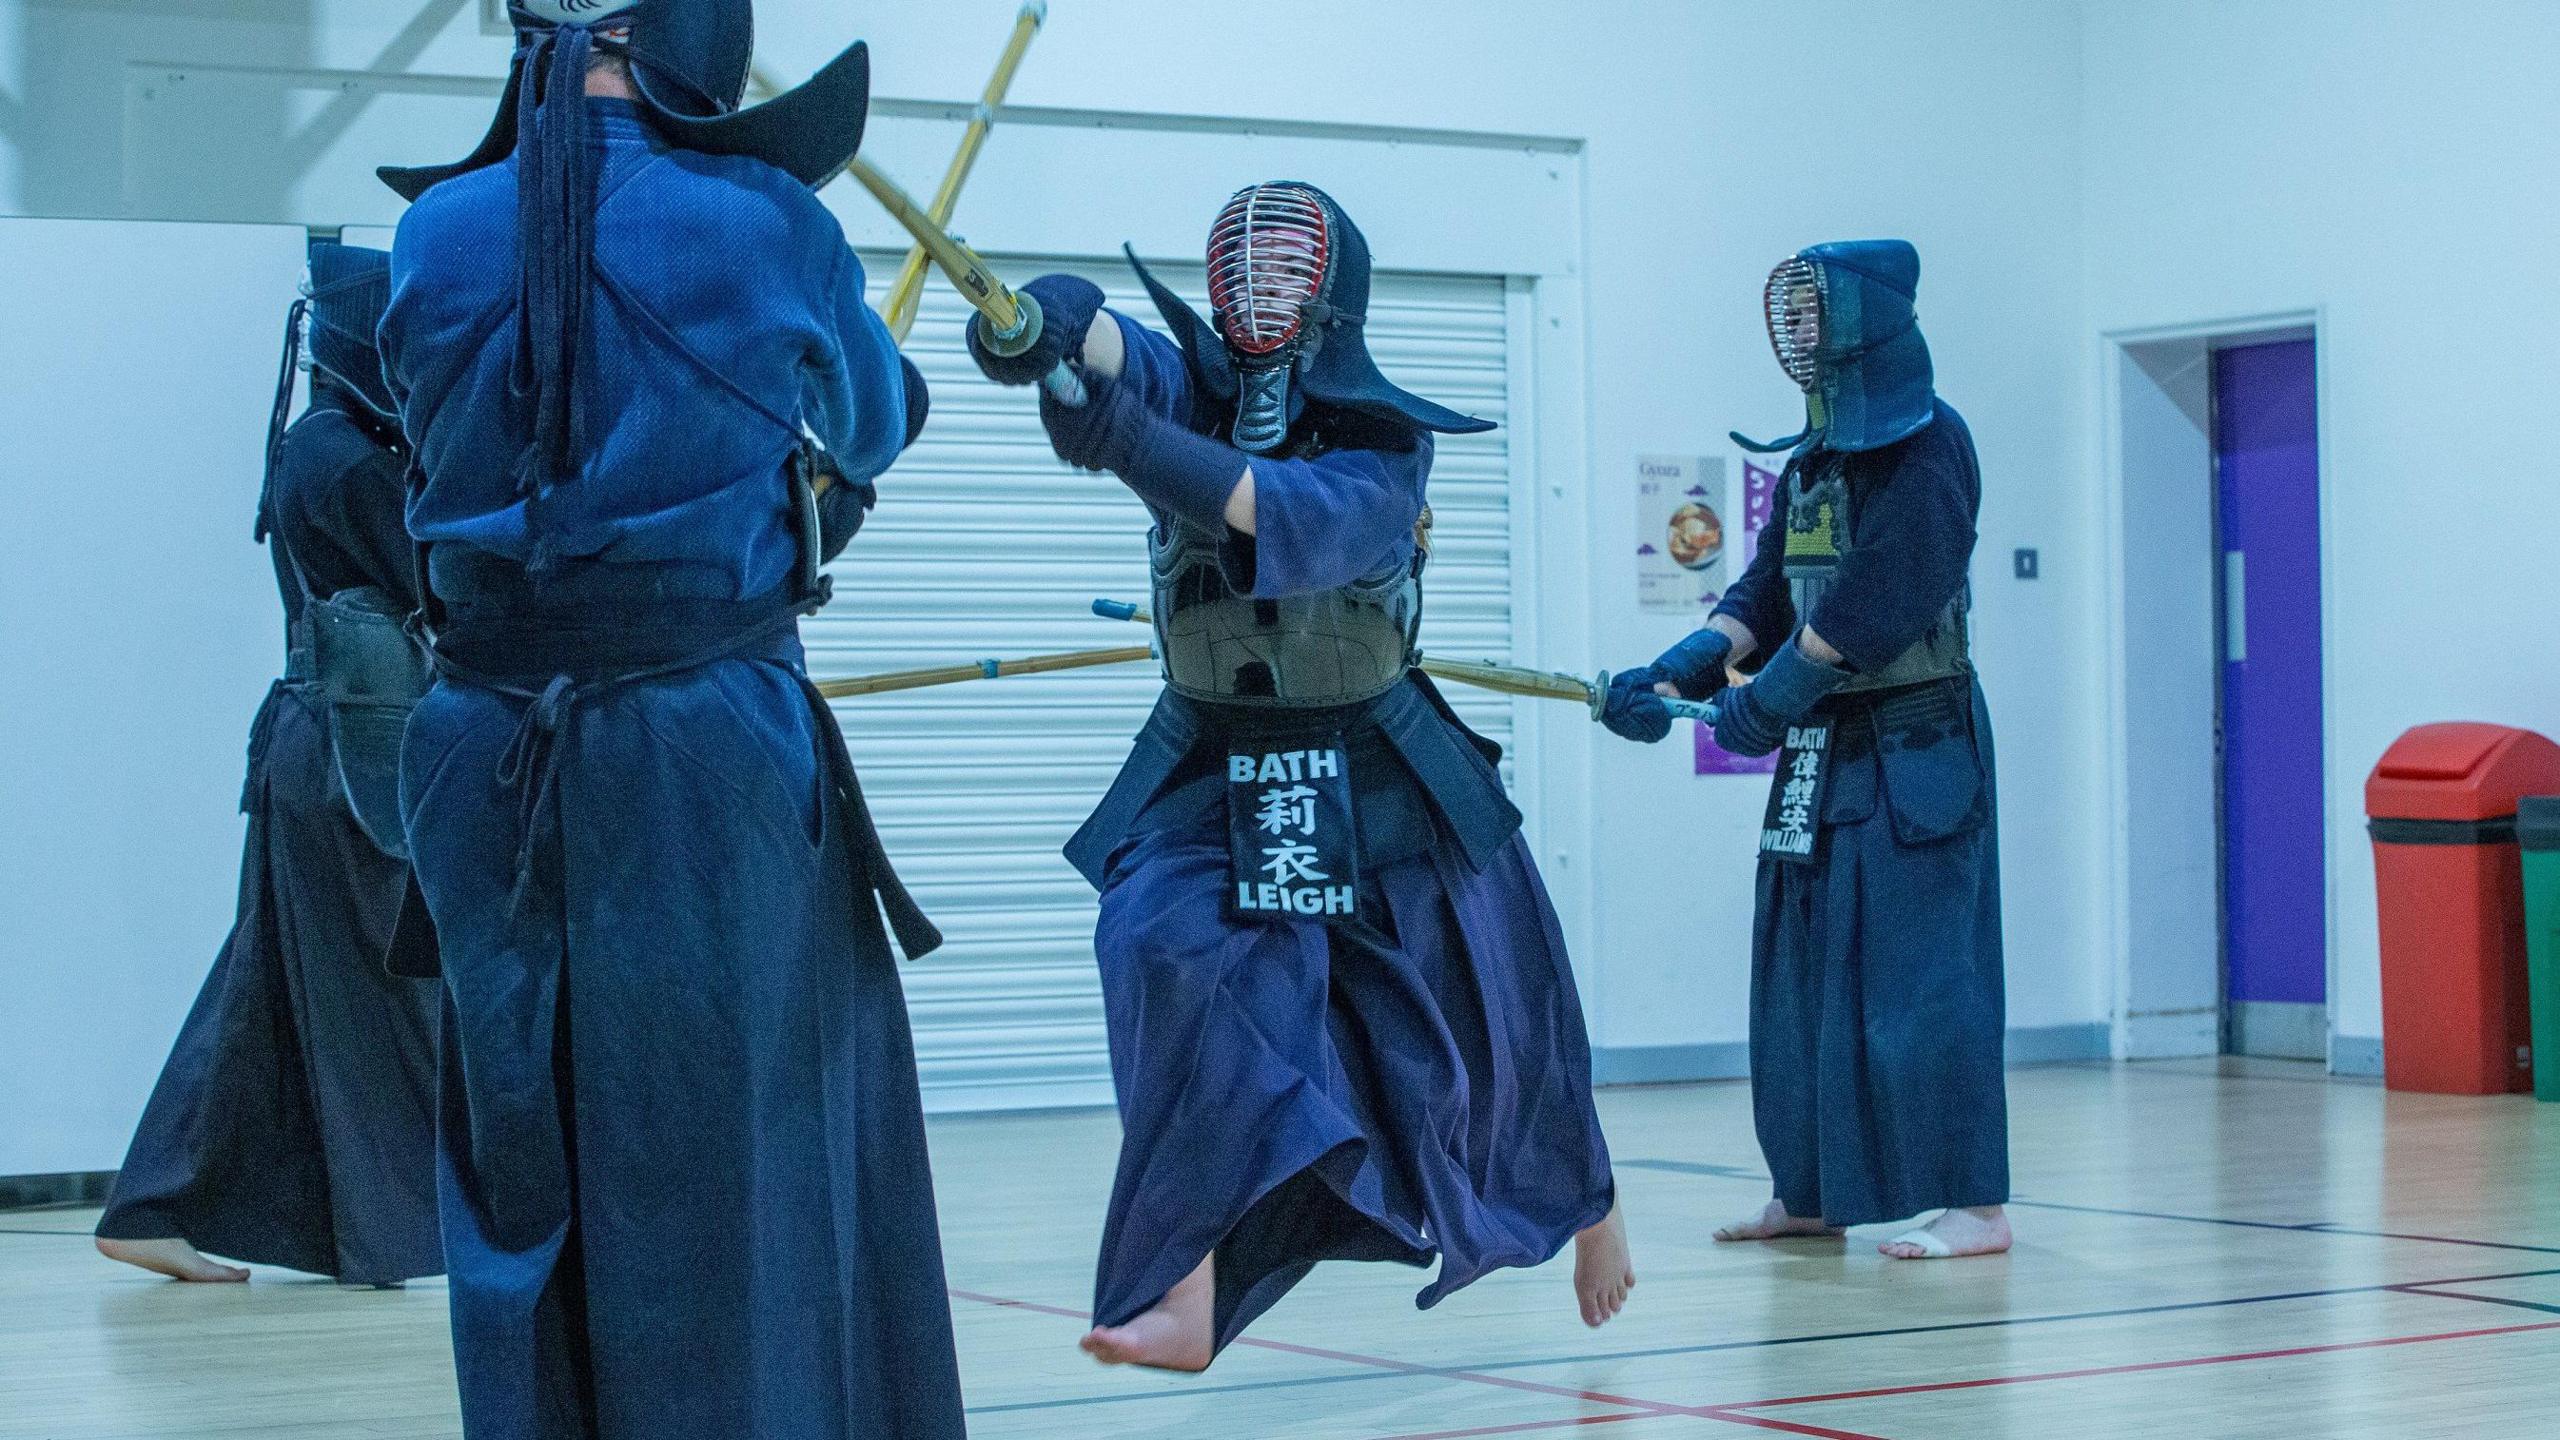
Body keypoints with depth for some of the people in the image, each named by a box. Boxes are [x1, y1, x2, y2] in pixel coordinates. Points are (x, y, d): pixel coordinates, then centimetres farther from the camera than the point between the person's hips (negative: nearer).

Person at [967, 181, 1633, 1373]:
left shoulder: (1385, 446, -15)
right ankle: (1182, 1293, -24)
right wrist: (1047, 317, -57)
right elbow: (1110, 351, -32)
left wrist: (1137, 445, -52)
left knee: (1491, 1022, 12)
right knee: (1173, 959, -26)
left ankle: (1585, 1206, 42)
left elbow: (1301, 522, -38)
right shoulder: (1192, 392, -8)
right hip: (1211, 773, 1)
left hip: (1374, 775, -1)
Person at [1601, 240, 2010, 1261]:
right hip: (1820, 750, 9)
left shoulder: (1928, 446, -12)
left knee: (1917, 968, -11)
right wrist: (1672, 676, -4)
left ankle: (1975, 1207, -7)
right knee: (1801, 968, 11)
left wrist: (1772, 698, -16)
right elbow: (1768, 595, 10)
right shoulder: (1812, 459, 13)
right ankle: (1809, 1192, 20)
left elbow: (1878, 601, -20)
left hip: (1915, 750, -9)